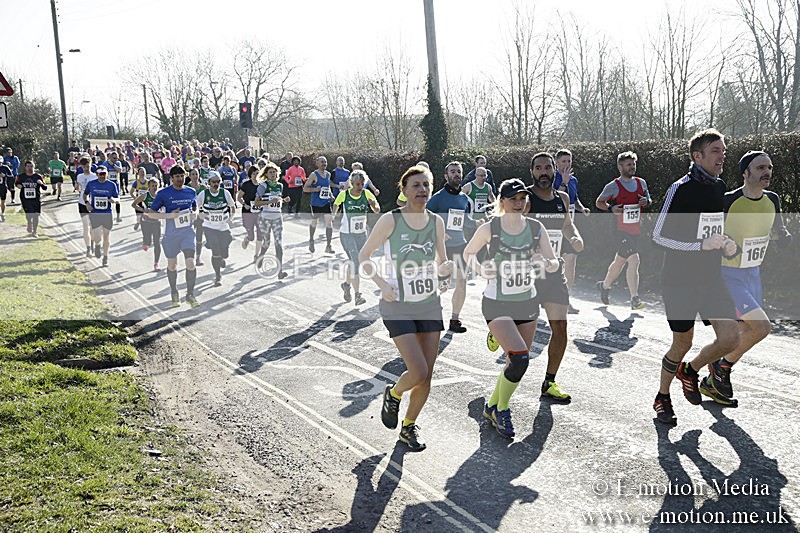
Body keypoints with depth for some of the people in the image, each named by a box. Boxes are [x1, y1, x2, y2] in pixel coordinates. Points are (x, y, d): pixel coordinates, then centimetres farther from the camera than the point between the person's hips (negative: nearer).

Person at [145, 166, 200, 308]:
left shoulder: (191, 192, 6)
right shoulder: (164, 193, -4)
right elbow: (150, 213, -3)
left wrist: (195, 215, 0)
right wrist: (170, 215, -15)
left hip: (188, 232, 1)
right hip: (171, 234, -1)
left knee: (190, 263, -12)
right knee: (172, 265, 11)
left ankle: (190, 295, 1)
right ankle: (174, 294, 30)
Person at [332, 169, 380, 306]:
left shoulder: (367, 194, -6)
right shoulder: (344, 194, -10)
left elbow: (377, 211, -12)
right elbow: (336, 204, 12)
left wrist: (374, 205, -31)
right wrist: (333, 214, 2)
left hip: (362, 234, 4)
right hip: (347, 234, -4)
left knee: (354, 261, 14)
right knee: (355, 261, -16)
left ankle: (347, 284, 41)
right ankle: (357, 295, -13)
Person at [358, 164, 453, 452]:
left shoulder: (436, 221, 3)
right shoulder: (390, 220, -10)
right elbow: (363, 256, -2)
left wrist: (445, 268, -11)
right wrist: (381, 283, -15)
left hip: (430, 305, 5)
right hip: (398, 307, -4)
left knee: (426, 377, 6)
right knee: (418, 372, -14)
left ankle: (409, 427, 29)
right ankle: (393, 394, 20)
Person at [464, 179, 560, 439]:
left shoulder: (536, 228, -2)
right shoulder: (489, 229, -10)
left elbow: (555, 265, 3)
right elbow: (468, 253, 6)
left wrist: (545, 263, -19)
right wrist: (481, 269, -14)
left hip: (527, 303, 5)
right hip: (497, 305, -4)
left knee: (518, 363, 9)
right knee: (519, 358, -20)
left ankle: (492, 408, 33)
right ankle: (502, 409, 6)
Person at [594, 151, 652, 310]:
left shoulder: (641, 183, 8)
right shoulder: (613, 186, -7)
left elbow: (648, 200, 21)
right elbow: (598, 202, 3)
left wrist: (646, 201, -3)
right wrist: (611, 208, -16)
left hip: (635, 230, 6)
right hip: (621, 230, -6)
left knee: (620, 262, 19)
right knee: (634, 261, -18)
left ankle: (605, 285, 43)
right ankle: (635, 300, -14)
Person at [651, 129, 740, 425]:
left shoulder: (719, 188, 9)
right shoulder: (681, 189, -14)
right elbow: (659, 236, -16)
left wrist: (727, 245, 2)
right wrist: (702, 245, -22)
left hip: (711, 279, 6)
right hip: (679, 281, -6)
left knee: (730, 338, -4)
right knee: (683, 344, 4)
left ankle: (689, 371, 25)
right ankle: (662, 398, 27)